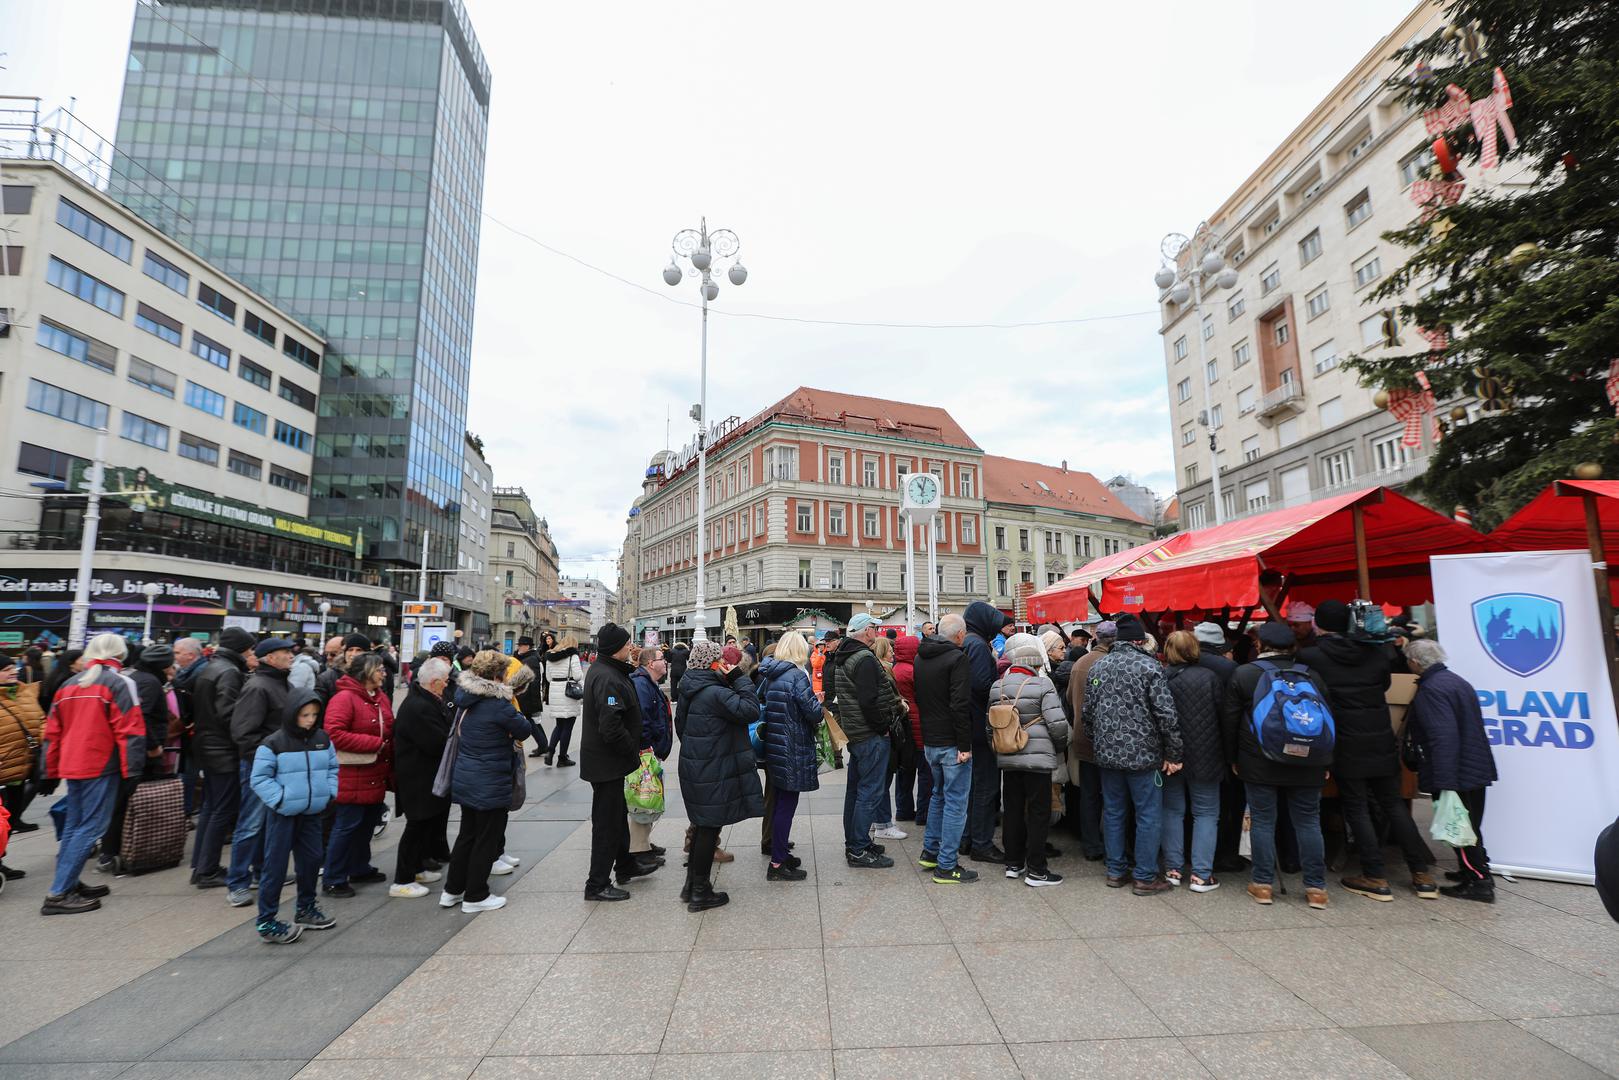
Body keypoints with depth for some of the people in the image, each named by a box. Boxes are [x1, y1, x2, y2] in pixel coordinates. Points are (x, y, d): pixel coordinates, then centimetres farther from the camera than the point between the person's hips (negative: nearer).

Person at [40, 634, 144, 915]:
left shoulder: (69, 684, 14)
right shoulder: (119, 682, -9)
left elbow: (52, 732, 17)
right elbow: (130, 731, -15)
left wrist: (51, 771, 24)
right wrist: (132, 771, -10)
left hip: (72, 766, 8)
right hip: (101, 767, -8)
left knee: (73, 826, 17)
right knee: (91, 828, -3)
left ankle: (68, 884, 23)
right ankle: (59, 894, -4)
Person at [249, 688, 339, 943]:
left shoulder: (323, 739, 3)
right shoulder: (273, 743, -12)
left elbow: (332, 768, 12)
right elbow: (260, 779, -10)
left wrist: (329, 793, 0)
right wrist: (280, 800, -17)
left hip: (312, 813, 5)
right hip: (282, 815, -5)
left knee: (311, 860, 13)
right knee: (275, 866, 2)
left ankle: (305, 909, 31)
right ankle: (266, 921, 14)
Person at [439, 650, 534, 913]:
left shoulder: (466, 699, 2)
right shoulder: (498, 704, -22)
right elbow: (525, 729, -12)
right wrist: (517, 718, 9)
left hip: (465, 779, 8)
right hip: (490, 783, -8)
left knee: (467, 833, 21)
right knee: (486, 838, 7)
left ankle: (452, 890, 30)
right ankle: (475, 897, 17)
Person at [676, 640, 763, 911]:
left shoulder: (690, 690, 6)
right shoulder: (715, 693, -23)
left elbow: (680, 723, 16)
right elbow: (751, 710, -25)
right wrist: (740, 678, -18)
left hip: (694, 765, 9)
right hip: (713, 772, -9)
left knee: (703, 826, 21)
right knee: (710, 828, 3)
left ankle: (692, 885, 32)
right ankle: (700, 893, 15)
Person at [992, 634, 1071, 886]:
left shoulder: (997, 686, 2)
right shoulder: (1042, 684, -14)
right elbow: (1058, 723, -16)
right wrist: (1061, 747, 2)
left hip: (1007, 758, 5)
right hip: (1038, 757, -5)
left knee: (1012, 809, 14)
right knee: (1038, 812, 5)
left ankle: (1013, 863, 24)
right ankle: (1036, 870, 11)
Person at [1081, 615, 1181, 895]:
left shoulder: (1097, 666, 6)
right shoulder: (1148, 666, -10)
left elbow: (1087, 713, 9)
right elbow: (1167, 714, -13)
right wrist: (1173, 754, -5)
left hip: (1107, 754, 5)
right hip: (1142, 754, -5)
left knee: (1113, 812, 14)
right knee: (1148, 815, 7)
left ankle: (1115, 871, 23)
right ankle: (1145, 877, 14)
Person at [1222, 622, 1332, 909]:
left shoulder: (1243, 674, -5)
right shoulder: (1311, 675, 3)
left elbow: (1229, 720, -2)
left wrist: (1233, 758, 9)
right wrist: (1325, 762, 17)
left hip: (1259, 764, -2)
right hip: (1306, 764, 3)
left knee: (1262, 821, 5)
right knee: (1308, 822, 11)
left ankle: (1263, 884, 11)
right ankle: (1316, 887, 16)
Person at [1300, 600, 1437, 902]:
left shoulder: (1310, 657, -13)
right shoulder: (1377, 651, 1)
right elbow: (1385, 685, 17)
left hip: (1346, 745, -4)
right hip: (1381, 741, 4)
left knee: (1356, 809, 5)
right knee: (1394, 805, 16)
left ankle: (1376, 878, 9)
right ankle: (1422, 875, 20)